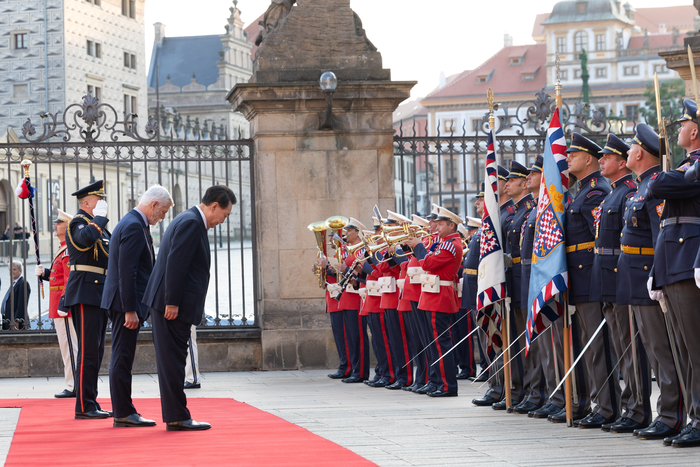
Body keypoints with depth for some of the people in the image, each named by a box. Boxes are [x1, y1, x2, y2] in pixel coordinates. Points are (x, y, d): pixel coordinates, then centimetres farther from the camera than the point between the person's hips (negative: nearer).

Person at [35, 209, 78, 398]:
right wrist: (44, 273, 8)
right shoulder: (64, 249, 17)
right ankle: (74, 385, 16)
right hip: (61, 305, 11)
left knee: (69, 346, -8)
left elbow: (70, 280, -21)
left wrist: (63, 304, -24)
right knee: (69, 346, 12)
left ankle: (73, 387, -6)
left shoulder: (69, 251, -15)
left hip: (65, 305, -11)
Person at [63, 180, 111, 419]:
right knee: (89, 350, -11)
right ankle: (84, 406, -10)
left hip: (100, 297, 10)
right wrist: (100, 216, -19)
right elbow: (86, 238, -32)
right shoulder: (78, 223, -8)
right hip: (85, 295, -10)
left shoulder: (100, 227, 21)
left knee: (96, 351, 10)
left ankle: (91, 403, 15)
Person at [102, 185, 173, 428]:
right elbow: (127, 271, -21)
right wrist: (130, 310, -23)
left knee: (122, 359, 13)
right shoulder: (134, 226, -16)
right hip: (126, 302, -11)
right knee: (123, 359, -7)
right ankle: (123, 413, -6)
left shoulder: (132, 223, 17)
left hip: (123, 303, 11)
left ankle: (123, 411, 18)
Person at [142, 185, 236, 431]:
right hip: (172, 304, -11)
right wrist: (172, 302, -22)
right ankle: (177, 417, -5)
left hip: (172, 304, 11)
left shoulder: (190, 221, 19)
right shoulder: (191, 223, -14)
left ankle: (175, 416, 14)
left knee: (172, 361, 11)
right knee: (172, 361, -7)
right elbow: (175, 263, -21)